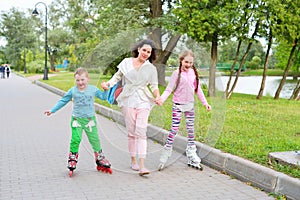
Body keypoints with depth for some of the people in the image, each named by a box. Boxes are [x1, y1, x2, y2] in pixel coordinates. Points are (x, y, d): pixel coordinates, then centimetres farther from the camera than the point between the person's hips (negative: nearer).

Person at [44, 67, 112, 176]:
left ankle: (100, 161, 18)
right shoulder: (73, 91, 0)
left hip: (90, 119, 1)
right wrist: (52, 110, 10)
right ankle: (72, 161, 6)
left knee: (95, 140, 4)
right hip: (77, 119, -1)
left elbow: (103, 96, 13)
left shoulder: (93, 89, 2)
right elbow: (62, 101, 9)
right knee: (75, 140, -7)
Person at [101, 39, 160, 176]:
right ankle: (133, 161, 18)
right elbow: (117, 76, 14)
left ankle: (142, 166, -14)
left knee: (141, 132, -10)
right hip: (128, 101, 1)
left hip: (143, 102, -1)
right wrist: (108, 83, -4)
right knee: (131, 132, 3)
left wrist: (158, 97, -11)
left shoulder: (151, 69, 7)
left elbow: (154, 86, 8)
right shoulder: (126, 62, 6)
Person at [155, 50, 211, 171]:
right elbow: (169, 89, -12)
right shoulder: (177, 73, -8)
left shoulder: (193, 73, 5)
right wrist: (161, 99, -28)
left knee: (191, 130, 8)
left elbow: (198, 90, 12)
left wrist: (205, 103, 11)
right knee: (174, 129, -8)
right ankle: (165, 154, 1)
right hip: (178, 105, -5)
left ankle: (192, 158, 16)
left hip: (190, 105, 5)